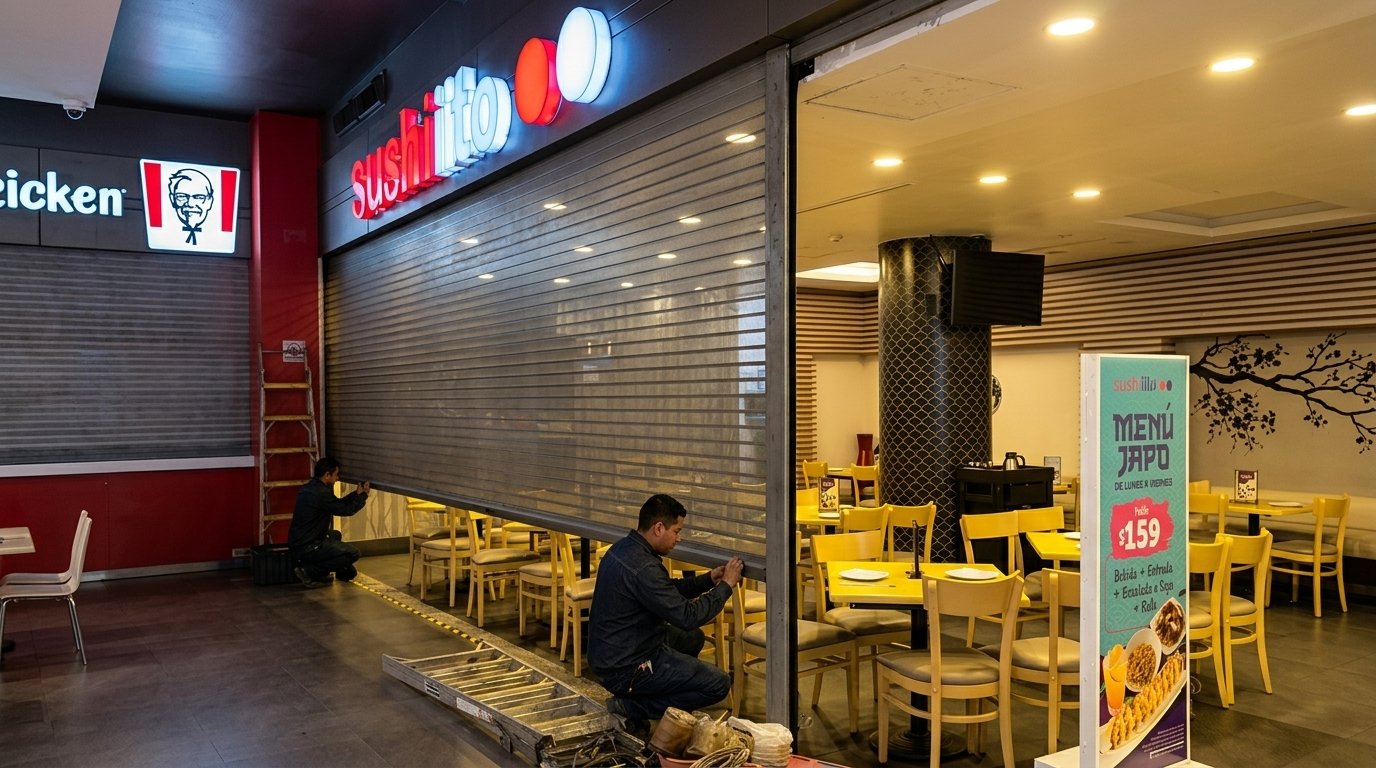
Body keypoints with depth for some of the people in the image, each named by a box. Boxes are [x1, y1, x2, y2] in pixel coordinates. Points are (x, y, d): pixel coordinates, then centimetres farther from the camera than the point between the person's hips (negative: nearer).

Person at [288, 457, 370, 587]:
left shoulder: (309, 488, 9)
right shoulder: (321, 493, -21)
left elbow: (338, 504, 18)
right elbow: (346, 510, -13)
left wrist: (357, 493, 15)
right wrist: (362, 495, 2)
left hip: (297, 543, 10)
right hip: (306, 549, -10)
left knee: (335, 535, 32)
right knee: (353, 553, -11)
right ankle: (309, 572, -8)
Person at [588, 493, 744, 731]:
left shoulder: (623, 549, 4)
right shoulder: (642, 567, -27)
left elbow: (669, 590, 17)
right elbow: (687, 617, -24)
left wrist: (709, 579, 7)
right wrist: (726, 585, -13)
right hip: (625, 670, -10)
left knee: (693, 638, 25)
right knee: (719, 684, -8)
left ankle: (633, 698, 15)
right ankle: (632, 707, -4)